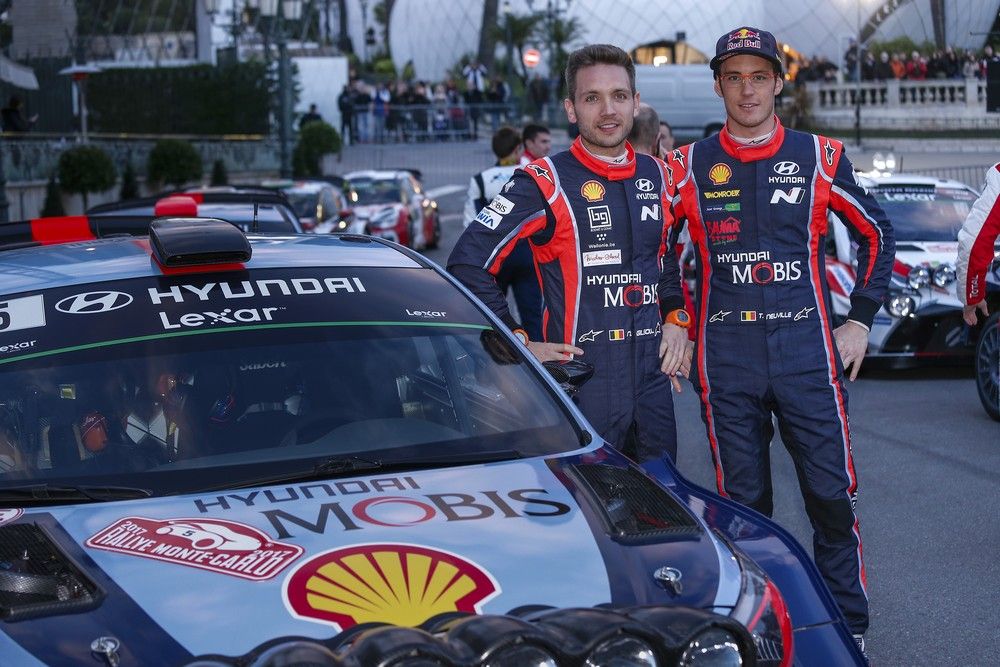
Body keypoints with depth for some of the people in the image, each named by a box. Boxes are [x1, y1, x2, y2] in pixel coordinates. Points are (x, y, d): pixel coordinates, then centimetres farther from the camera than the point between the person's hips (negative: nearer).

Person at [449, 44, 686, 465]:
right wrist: (519, 345, -12)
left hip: (653, 381, 6)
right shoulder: (546, 184, -8)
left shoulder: (656, 176, 11)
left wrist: (676, 320, 12)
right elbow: (468, 263, -10)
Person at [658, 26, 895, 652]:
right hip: (726, 359, 1)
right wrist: (672, 317, 6)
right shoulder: (689, 167, 5)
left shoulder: (820, 157, 5)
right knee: (742, 504, 7)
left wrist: (860, 320, 7)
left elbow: (876, 235, 13)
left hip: (807, 351, 0)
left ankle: (849, 626, 12)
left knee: (832, 495, -1)